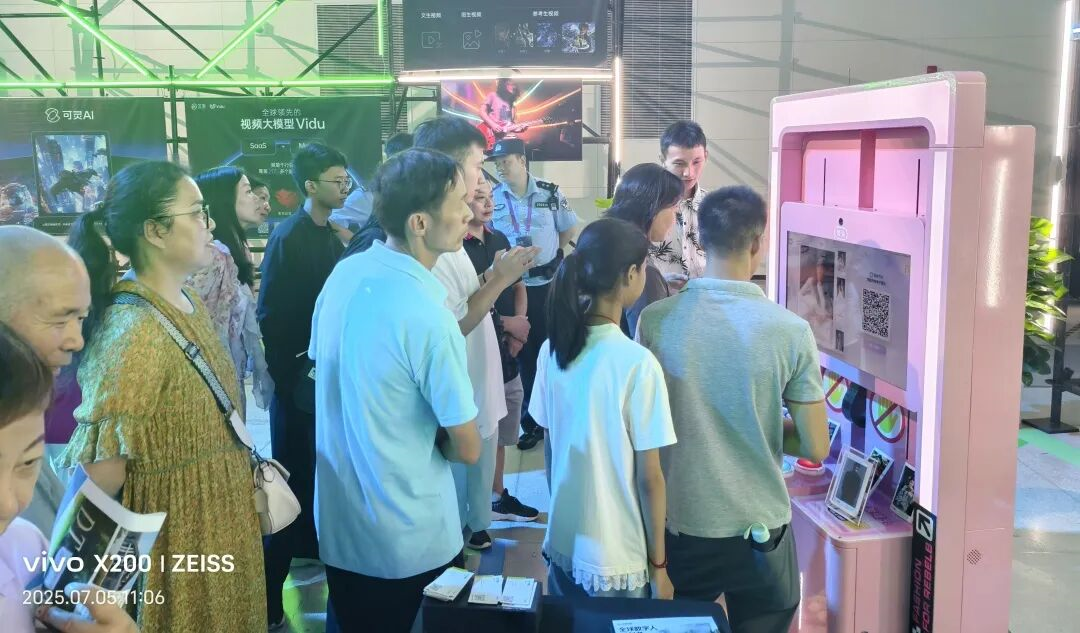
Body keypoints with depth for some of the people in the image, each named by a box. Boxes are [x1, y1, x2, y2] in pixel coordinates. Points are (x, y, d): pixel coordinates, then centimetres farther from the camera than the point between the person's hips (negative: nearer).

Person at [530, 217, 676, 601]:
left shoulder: (552, 349, -4)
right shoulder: (637, 363, -21)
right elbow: (649, 478, -15)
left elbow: (549, 446, 6)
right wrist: (658, 564, -4)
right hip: (617, 560, -5)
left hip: (561, 542, 5)